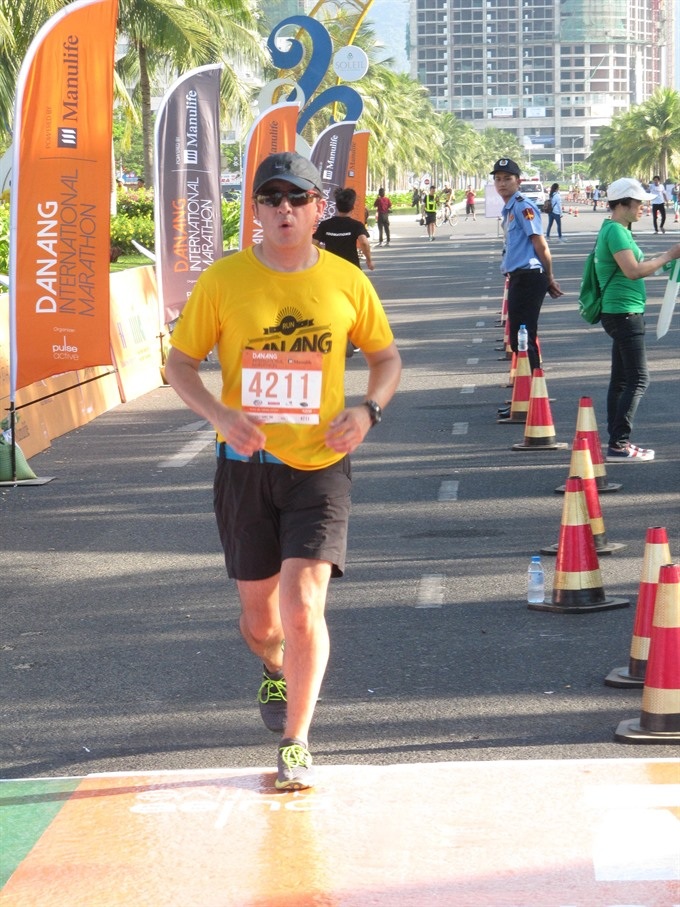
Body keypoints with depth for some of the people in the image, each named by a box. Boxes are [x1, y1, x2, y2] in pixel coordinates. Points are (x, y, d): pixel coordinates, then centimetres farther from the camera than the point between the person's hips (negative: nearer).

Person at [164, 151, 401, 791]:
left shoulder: (346, 282, -2)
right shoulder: (222, 280, -4)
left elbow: (386, 357, 12)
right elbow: (179, 362, 2)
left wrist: (368, 409, -8)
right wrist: (220, 415, -16)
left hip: (320, 464, -1)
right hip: (246, 464, 1)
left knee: (303, 604, -16)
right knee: (259, 614, 12)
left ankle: (295, 744, -3)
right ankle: (275, 671, 49)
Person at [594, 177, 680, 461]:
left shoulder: (616, 230, 17)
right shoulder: (615, 231, -16)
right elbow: (633, 271, -24)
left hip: (623, 313, 11)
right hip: (624, 313, -11)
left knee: (620, 380, 12)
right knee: (638, 380, -10)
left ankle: (617, 442, 16)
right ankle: (619, 445, -11)